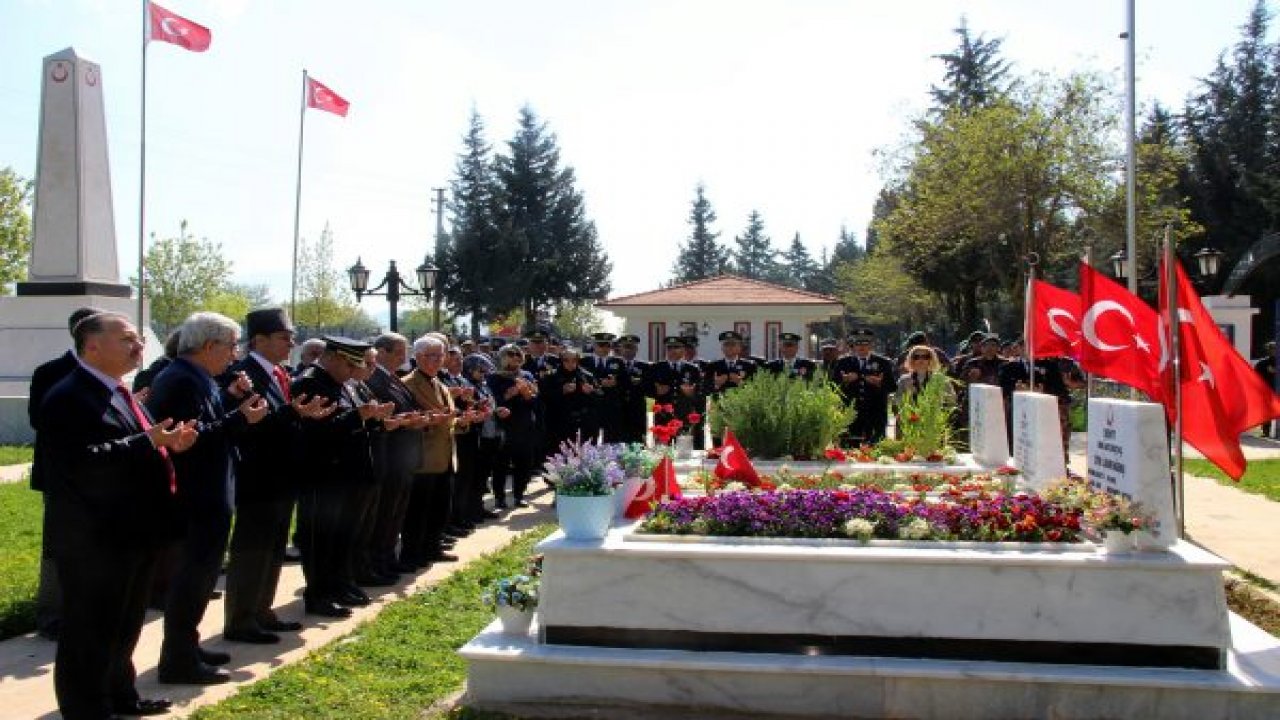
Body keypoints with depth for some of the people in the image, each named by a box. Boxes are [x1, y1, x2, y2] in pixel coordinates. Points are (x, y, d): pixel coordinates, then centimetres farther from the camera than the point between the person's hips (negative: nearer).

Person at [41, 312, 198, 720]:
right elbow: (83, 462, -30)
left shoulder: (120, 393, 14)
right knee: (89, 633, 4)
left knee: (124, 626, 23)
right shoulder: (68, 398, -18)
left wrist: (169, 444, 0)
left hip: (132, 533, 10)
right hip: (93, 540, -10)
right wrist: (150, 441, -28)